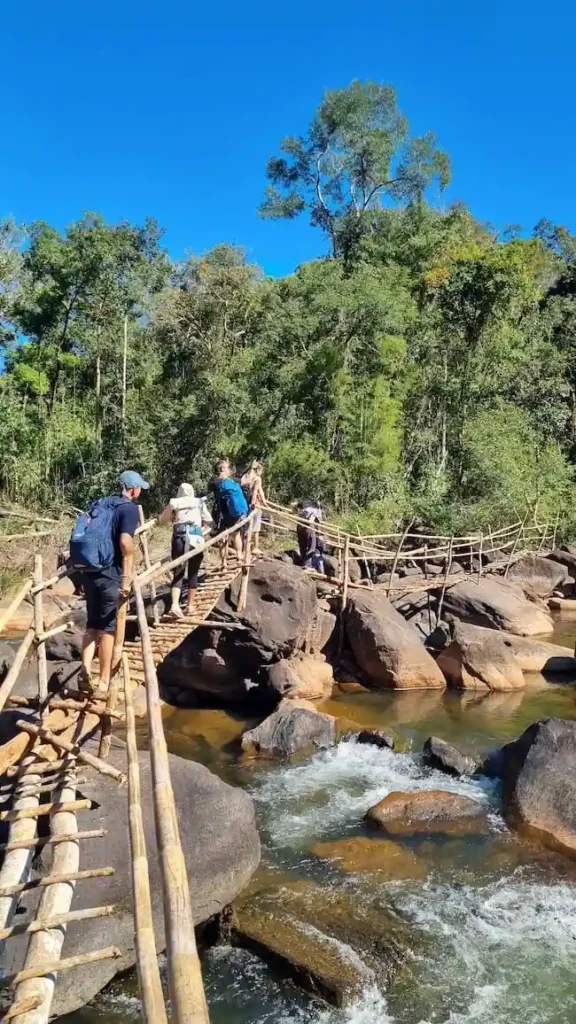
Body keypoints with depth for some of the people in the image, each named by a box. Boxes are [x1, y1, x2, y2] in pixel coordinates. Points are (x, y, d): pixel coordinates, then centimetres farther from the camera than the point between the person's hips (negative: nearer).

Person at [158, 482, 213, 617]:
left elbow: (161, 519, 23)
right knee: (193, 573, 10)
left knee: (178, 573, -1)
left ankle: (175, 605, -20)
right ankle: (190, 606, 15)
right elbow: (209, 522, 13)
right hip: (196, 538, 0)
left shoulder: (174, 503, 14)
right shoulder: (200, 502, 17)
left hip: (179, 538, 0)